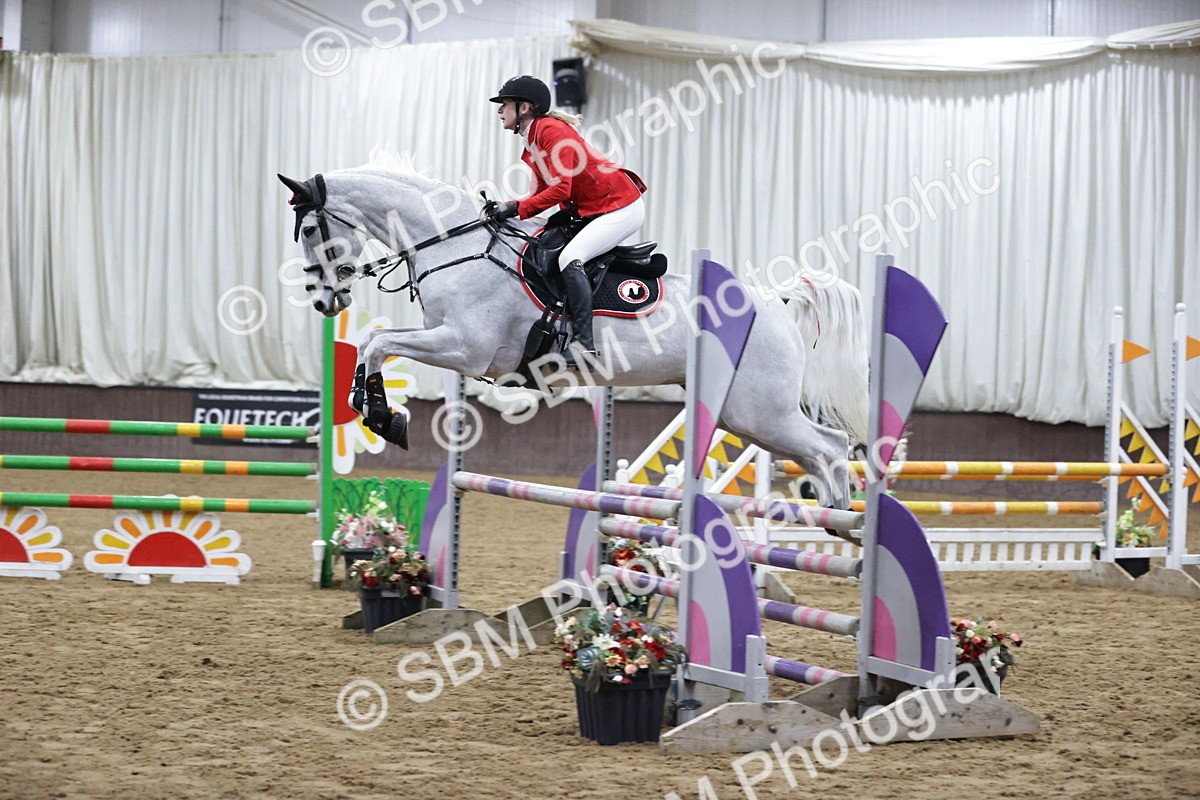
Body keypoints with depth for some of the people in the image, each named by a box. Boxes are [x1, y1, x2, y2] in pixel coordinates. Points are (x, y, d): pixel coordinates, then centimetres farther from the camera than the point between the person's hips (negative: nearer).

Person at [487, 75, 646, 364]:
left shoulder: (552, 132, -18)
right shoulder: (532, 141, 12)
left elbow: (560, 189, -26)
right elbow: (542, 192, 12)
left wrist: (517, 208, -23)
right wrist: (508, 207, -4)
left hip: (622, 208, -11)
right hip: (586, 210, 11)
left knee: (569, 258, -25)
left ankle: (585, 344, -27)